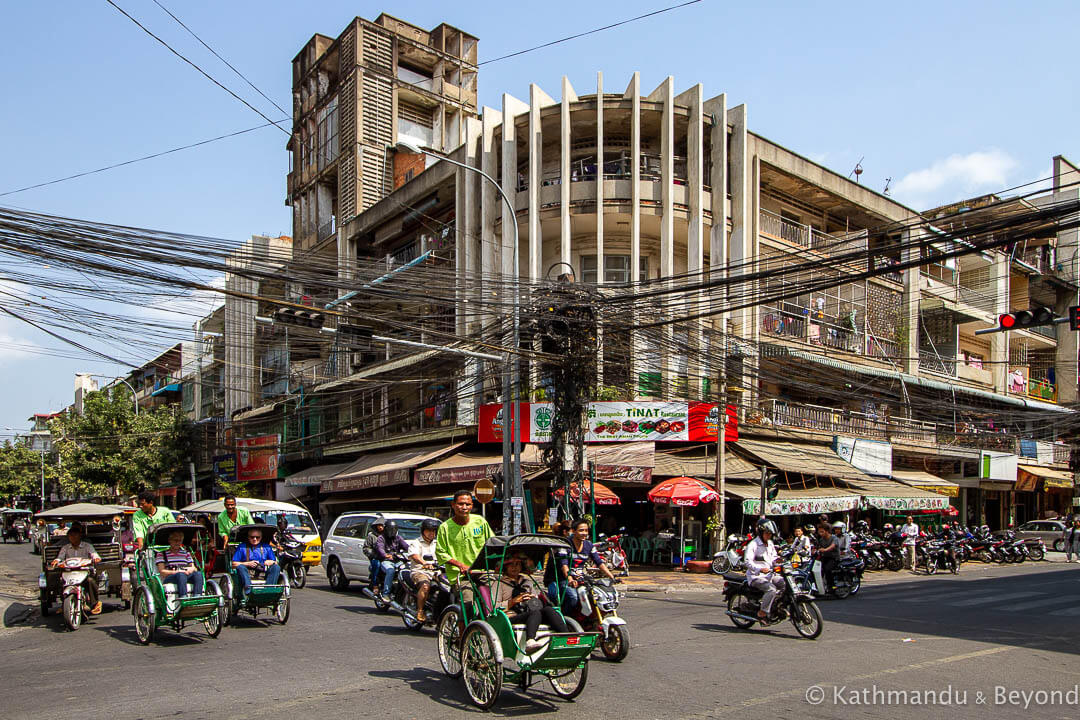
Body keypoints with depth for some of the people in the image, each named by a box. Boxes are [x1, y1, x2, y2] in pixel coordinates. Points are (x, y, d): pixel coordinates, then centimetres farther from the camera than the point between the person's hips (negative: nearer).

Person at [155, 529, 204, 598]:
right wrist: (176, 572, -16)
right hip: (168, 578, -4)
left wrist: (192, 569, -7)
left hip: (187, 576, 4)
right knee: (181, 575, -39)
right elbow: (161, 571, 0)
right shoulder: (161, 554, 13)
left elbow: (194, 568, 19)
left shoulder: (186, 553, 25)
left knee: (198, 574, -30)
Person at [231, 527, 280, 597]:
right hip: (247, 574, -2)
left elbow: (275, 562, 18)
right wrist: (248, 564, -10)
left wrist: (271, 562, -7)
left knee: (276, 567, -23)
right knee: (240, 567, -32)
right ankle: (248, 590, -49)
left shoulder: (267, 547, 20)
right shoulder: (241, 547, 13)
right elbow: (234, 564, 4)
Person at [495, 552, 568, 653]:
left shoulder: (528, 581, 31)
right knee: (535, 612, -36)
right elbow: (493, 607, 3)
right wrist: (513, 601, -7)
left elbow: (538, 601, 28)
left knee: (548, 609, -28)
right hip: (512, 618, -4)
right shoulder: (500, 583, 16)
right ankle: (529, 642, -62)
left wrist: (534, 599, 4)